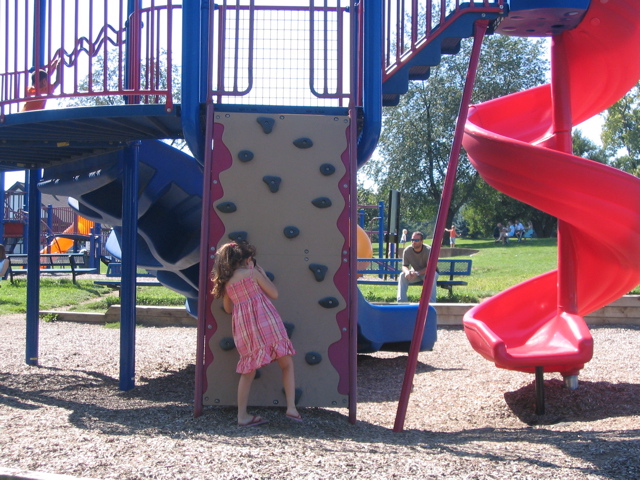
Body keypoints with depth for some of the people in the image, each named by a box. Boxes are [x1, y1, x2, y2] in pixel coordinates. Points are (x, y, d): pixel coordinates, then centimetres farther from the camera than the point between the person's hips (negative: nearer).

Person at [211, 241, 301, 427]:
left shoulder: (226, 281, 14)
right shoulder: (252, 272, 0)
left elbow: (228, 308, 24)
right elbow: (274, 293, 2)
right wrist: (262, 273, 13)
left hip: (242, 327, 5)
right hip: (264, 320, -5)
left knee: (248, 370, 11)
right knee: (287, 363, 5)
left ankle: (242, 416, 9)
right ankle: (291, 408, -3)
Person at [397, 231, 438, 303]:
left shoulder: (428, 250, -24)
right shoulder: (407, 251, -13)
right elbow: (404, 266, -9)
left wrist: (417, 273, -44)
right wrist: (407, 271, -35)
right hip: (414, 272, 3)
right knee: (402, 275, -25)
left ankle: (431, 302, -34)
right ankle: (401, 301, -25)